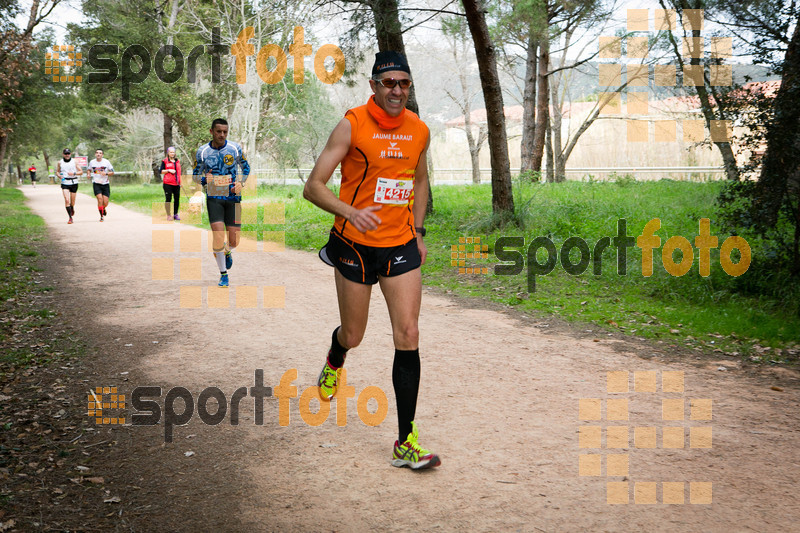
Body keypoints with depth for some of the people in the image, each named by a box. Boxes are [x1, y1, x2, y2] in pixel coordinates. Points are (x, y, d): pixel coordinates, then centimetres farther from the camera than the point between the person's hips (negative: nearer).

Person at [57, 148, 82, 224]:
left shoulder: (74, 162, 0)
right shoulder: (60, 163, 4)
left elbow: (81, 172, 0)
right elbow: (57, 172, 17)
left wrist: (74, 173, -17)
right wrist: (59, 175, -6)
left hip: (74, 183, 0)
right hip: (65, 183, 0)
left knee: (72, 201, 8)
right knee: (67, 200, -15)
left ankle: (72, 209, 44)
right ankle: (70, 218, -13)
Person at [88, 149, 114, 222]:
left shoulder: (106, 162, -3)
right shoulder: (92, 162, 2)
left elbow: (112, 172, 2)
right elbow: (89, 170, 21)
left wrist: (106, 173, -17)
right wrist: (88, 174, -1)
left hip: (105, 184, 0)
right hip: (96, 183, 0)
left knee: (105, 203, -3)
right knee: (100, 198, -19)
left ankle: (103, 209, 35)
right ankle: (101, 216, -6)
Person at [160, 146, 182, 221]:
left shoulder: (177, 161, 16)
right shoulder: (165, 161, 2)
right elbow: (161, 171, 0)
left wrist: (179, 181, 19)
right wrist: (168, 170, -13)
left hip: (176, 184, 4)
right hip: (168, 183, -4)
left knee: (177, 198, 2)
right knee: (168, 199, -3)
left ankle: (175, 214, 12)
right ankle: (168, 215, 3)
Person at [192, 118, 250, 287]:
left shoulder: (235, 148, -1)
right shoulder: (202, 151, -2)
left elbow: (245, 167, 14)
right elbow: (195, 174, 9)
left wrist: (241, 183, -4)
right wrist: (204, 180, -14)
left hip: (233, 196, 1)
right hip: (214, 198, -1)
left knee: (233, 240, 0)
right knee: (218, 235, -15)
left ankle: (227, 252, 39)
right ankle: (223, 274, 2)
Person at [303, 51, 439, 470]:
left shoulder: (419, 130, 4)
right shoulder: (352, 125, -10)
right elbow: (313, 187, -13)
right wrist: (351, 213, -29)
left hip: (401, 246, 3)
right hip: (354, 245, -3)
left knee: (408, 335, -8)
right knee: (353, 335, 10)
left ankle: (406, 442, -2)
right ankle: (333, 364, 51)